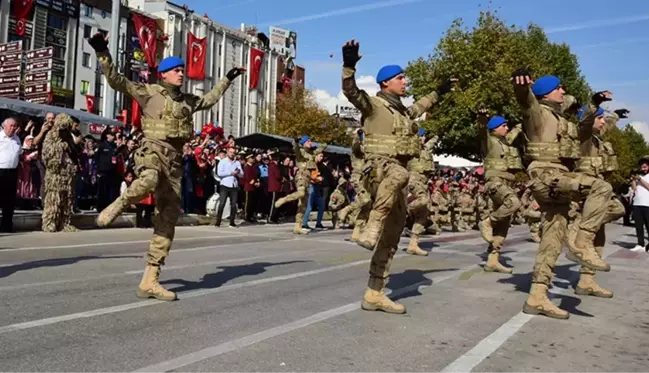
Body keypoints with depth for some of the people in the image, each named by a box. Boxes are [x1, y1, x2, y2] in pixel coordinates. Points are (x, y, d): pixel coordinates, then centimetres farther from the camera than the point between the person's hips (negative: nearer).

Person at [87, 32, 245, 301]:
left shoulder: (187, 101, 23)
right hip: (153, 149, -6)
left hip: (175, 159, 6)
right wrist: (102, 52, -13)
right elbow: (116, 80, -2)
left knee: (168, 220, 0)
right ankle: (118, 206, -11)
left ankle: (150, 282, 6)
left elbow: (209, 99, 42)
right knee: (148, 181, -45)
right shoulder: (149, 92, 5)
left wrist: (227, 80, 46)